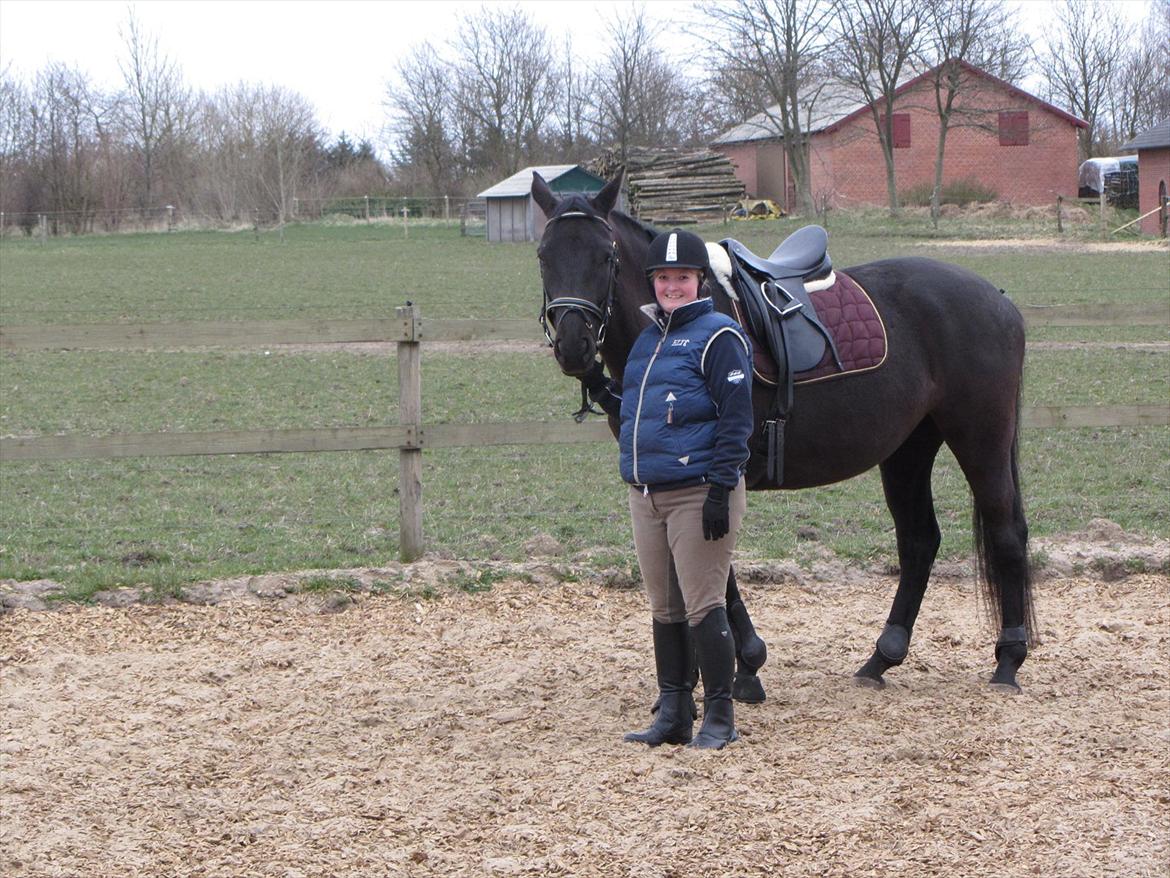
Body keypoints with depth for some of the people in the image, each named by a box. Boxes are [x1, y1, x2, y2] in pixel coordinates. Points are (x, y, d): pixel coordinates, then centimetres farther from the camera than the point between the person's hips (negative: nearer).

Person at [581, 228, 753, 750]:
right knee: (664, 609, 12)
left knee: (702, 608, -5)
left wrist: (721, 489, -20)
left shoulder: (716, 336, -8)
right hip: (645, 495, 8)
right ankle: (673, 715, 20)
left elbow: (736, 420, -14)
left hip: (698, 494, -8)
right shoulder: (647, 340, 16)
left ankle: (720, 718, 3)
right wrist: (601, 391, 8)